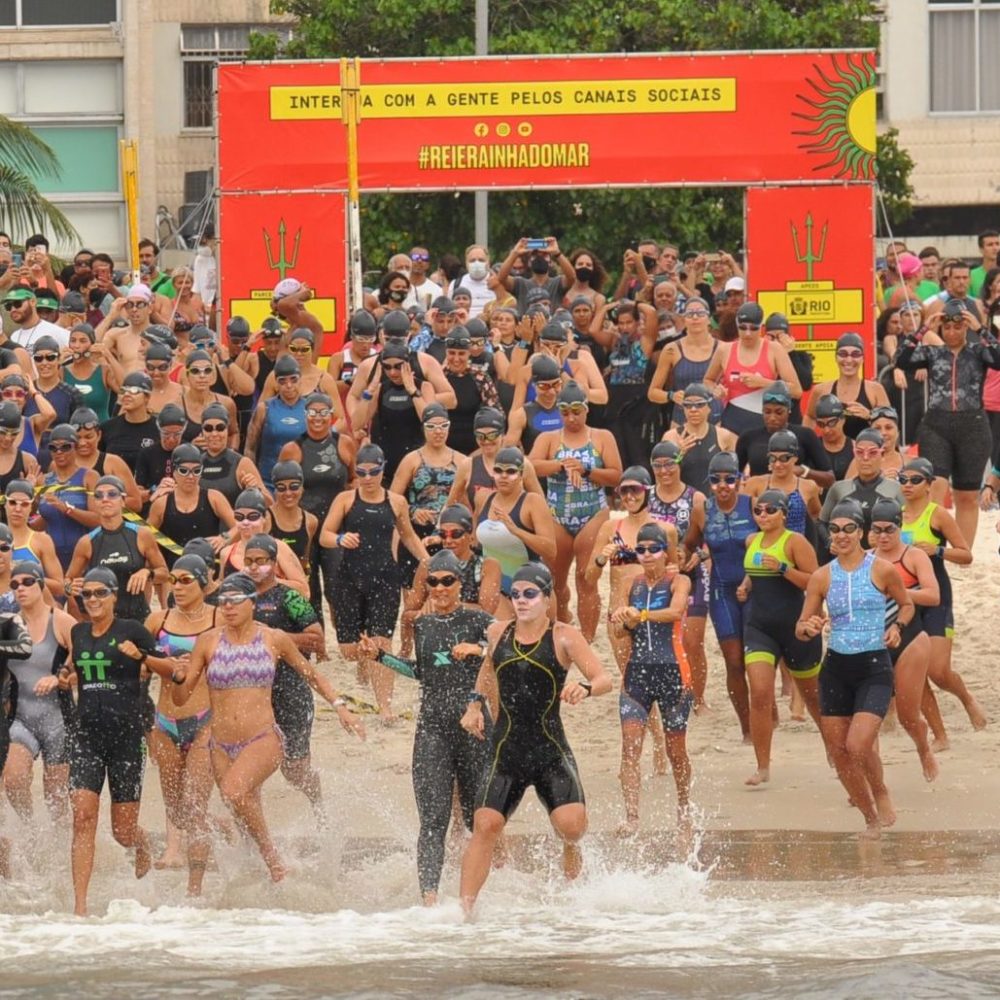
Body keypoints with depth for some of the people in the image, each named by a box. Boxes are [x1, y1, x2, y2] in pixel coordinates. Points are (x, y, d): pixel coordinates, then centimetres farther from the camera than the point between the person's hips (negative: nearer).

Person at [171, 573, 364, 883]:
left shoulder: (274, 640, 1)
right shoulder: (208, 641, 2)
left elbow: (311, 674, 17)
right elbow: (180, 698, 5)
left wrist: (339, 705, 6)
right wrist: (179, 678, -17)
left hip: (263, 741, -3)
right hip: (222, 746, 3)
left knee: (234, 790, -31)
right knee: (247, 818, 9)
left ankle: (271, 855, -15)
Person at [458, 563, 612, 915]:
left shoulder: (564, 638, -4)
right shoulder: (498, 633, 8)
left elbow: (605, 680, -11)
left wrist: (585, 687, -33)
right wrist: (475, 703, 19)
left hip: (551, 752, -3)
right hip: (505, 751, 3)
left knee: (572, 824, -18)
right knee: (485, 825, -12)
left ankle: (570, 847, 21)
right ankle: (465, 907, -10)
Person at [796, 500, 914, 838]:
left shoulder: (882, 570, -3)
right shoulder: (822, 577, 4)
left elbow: (907, 605, 14)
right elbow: (800, 629, 6)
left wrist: (898, 626, -6)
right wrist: (809, 628, -17)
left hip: (875, 668, -4)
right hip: (836, 668, 4)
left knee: (858, 744, -21)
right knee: (838, 753, 4)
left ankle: (881, 794, 9)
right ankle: (871, 819, 23)